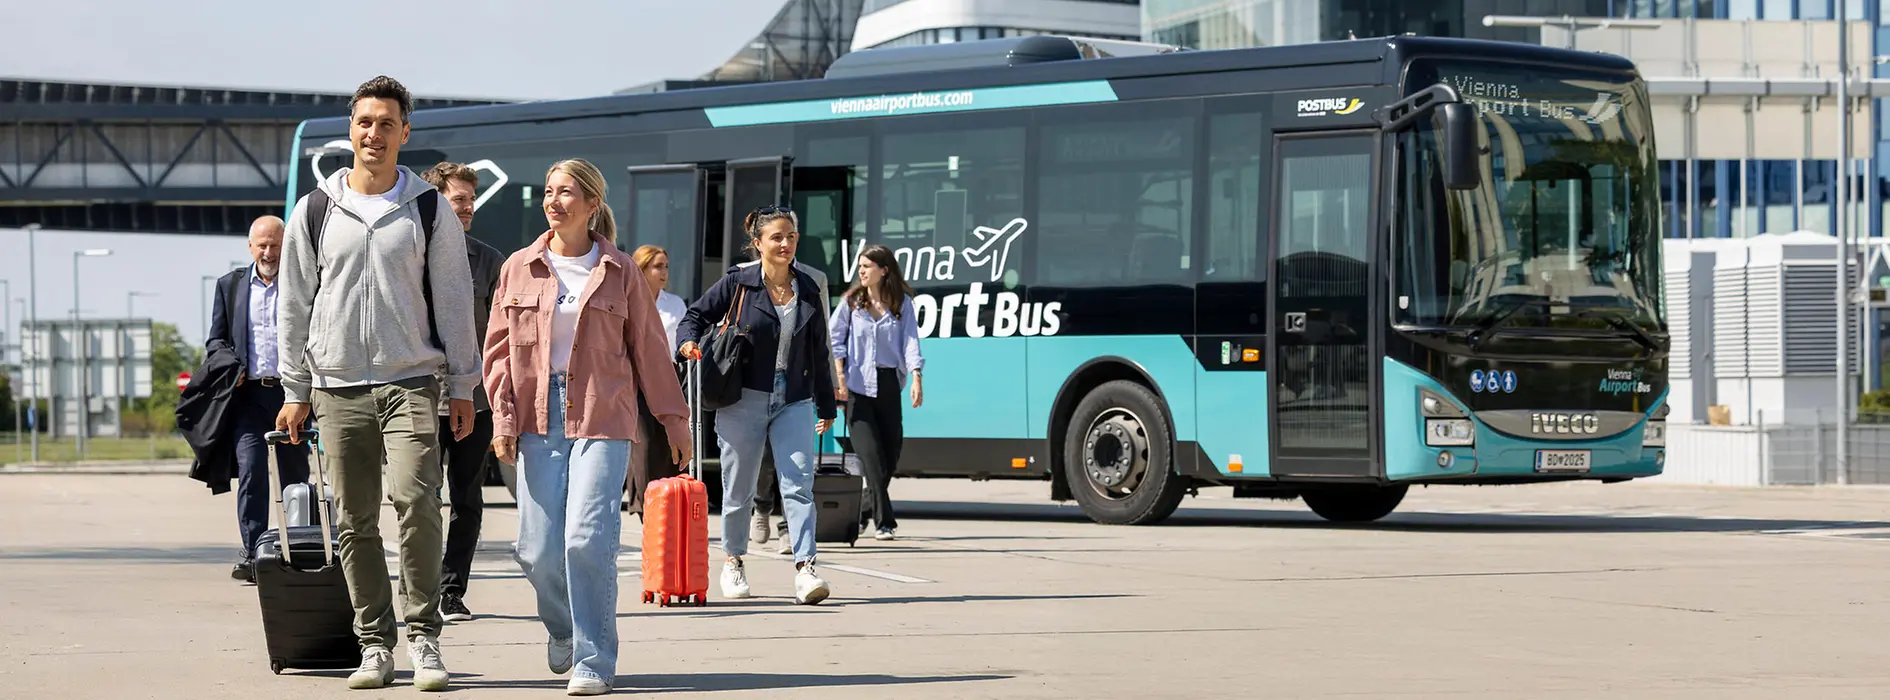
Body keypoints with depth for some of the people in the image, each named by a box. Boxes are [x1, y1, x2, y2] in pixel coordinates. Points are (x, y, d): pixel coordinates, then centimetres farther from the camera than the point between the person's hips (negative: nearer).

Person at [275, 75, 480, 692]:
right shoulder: (315, 211, 9)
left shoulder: (430, 211, 6)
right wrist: (295, 390, 7)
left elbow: (454, 301, 7)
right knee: (355, 523, 2)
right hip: (338, 388, 2)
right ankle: (374, 644, 9)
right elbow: (295, 306, 11)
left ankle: (424, 637, -10)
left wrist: (463, 386, 3)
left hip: (411, 382, -2)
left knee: (416, 500, -18)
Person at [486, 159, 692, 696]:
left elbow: (649, 349, 10)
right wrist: (503, 417, 0)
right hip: (539, 418, 2)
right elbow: (500, 349, 11)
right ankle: (563, 631, 30)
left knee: (589, 539, -15)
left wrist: (673, 418, 12)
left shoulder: (619, 272, 4)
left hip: (603, 418, -2)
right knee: (537, 549, 0)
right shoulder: (520, 270, 9)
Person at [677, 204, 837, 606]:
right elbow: (696, 316, 8)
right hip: (744, 400, -2)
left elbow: (818, 353, 16)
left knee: (799, 484, -12)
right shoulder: (737, 284, -1)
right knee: (739, 489, 7)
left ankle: (805, 569, -19)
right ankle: (733, 562, 27)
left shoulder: (808, 291, 9)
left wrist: (826, 405, 20)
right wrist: (690, 342, -14)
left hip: (793, 403, 2)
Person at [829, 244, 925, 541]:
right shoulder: (851, 302, 6)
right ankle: (884, 522, -12)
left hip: (889, 384, 2)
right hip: (858, 386, -2)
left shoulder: (902, 304, 6)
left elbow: (910, 341, -1)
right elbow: (836, 341, 6)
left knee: (891, 451, 2)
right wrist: (840, 378, -4)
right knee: (871, 455, -11)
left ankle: (869, 513, 21)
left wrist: (916, 378, -13)